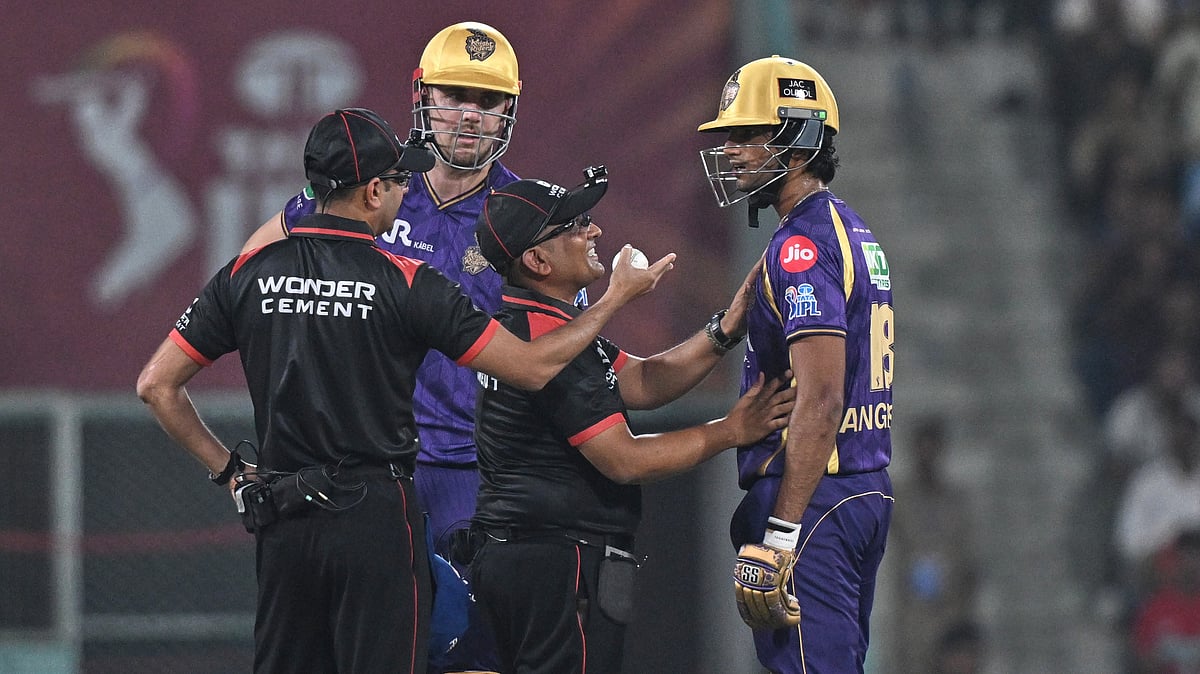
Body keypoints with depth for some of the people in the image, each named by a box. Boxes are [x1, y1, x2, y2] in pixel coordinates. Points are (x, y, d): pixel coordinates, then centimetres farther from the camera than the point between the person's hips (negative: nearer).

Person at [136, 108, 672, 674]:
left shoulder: (247, 275, 3)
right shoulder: (406, 284, -8)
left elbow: (156, 384, 5)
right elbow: (533, 367, -4)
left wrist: (228, 471, 12)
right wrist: (615, 298, 9)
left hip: (282, 521, 4)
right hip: (376, 519, -4)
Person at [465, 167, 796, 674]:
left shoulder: (517, 324, 15)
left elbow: (641, 383, 15)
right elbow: (625, 460, -18)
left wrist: (726, 330, 4)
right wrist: (731, 431, -9)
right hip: (560, 567, -11)